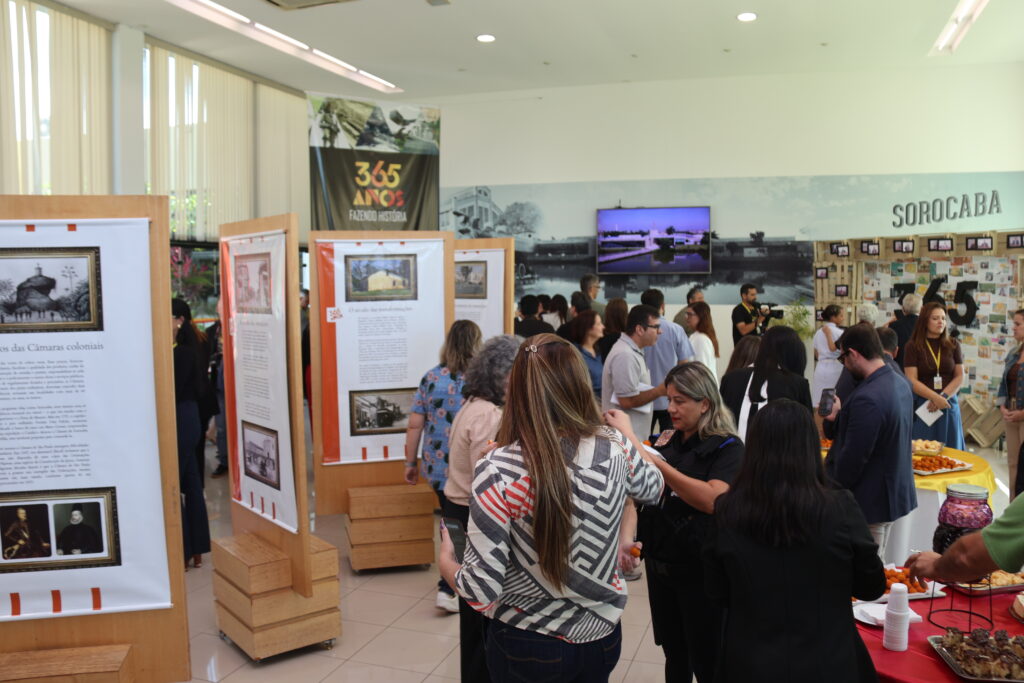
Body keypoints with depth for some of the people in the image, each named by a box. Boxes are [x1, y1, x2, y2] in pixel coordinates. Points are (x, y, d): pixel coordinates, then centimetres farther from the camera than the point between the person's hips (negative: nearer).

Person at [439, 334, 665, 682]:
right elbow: (653, 487, 11)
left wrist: (445, 561, 0)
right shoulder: (617, 449, -13)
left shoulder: (498, 471, -24)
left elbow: (482, 591, -21)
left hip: (528, 648, -3)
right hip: (602, 636, 4)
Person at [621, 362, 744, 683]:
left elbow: (713, 500, -27)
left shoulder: (727, 447, -10)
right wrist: (625, 536, -20)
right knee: (674, 655, 19)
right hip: (659, 564, 5)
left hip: (700, 570, -5)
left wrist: (658, 465, -30)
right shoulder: (665, 441, 3)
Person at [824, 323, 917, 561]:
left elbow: (852, 459, -24)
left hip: (869, 502, -10)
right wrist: (840, 416, 14)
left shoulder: (867, 398, -28)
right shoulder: (900, 384, 3)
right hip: (895, 493, 10)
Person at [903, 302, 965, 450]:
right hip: (922, 406, -3)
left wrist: (943, 397, -10)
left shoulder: (953, 345, 7)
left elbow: (959, 377, 5)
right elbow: (912, 381, -8)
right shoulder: (913, 346, -3)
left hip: (948, 405, 3)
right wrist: (935, 397, -18)